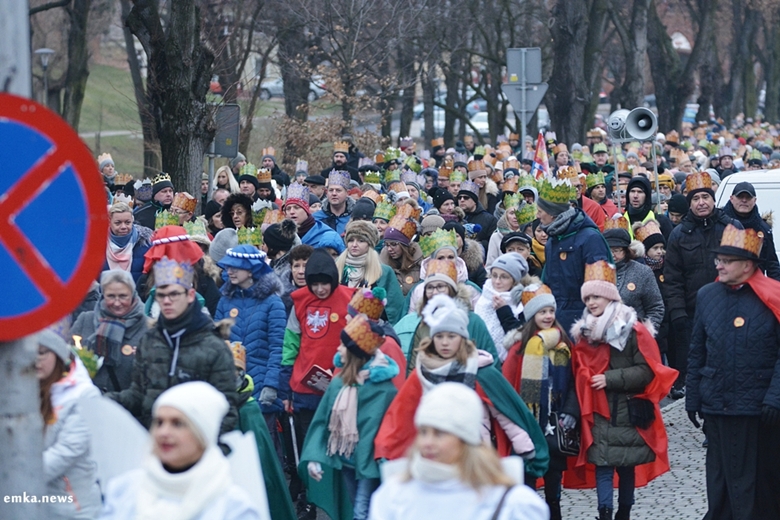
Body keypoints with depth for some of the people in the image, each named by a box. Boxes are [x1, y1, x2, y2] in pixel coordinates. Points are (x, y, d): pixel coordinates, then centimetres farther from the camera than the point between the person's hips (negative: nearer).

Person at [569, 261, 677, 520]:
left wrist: (611, 379, -18)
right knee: (602, 465, -6)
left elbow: (648, 371, -13)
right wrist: (576, 411, 8)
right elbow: (579, 376, 12)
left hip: (628, 412, -3)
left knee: (627, 465, 8)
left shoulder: (633, 331, -8)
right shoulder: (584, 333, 7)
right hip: (598, 414, 3)